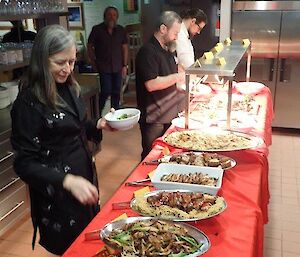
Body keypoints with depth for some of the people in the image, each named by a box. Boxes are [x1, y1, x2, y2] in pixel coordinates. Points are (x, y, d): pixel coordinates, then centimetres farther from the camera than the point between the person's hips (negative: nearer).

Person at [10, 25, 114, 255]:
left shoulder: (69, 88, 1)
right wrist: (68, 181, -32)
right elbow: (25, 163, -21)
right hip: (56, 193, -7)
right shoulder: (28, 103, -21)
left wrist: (98, 125, -3)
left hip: (84, 174, 7)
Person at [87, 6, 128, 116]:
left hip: (118, 67, 3)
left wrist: (125, 65, 4)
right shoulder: (97, 29, -2)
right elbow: (90, 47, 4)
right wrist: (94, 63, 1)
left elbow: (125, 48, 9)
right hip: (104, 67, -3)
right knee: (106, 91, -9)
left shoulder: (121, 30, 6)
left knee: (116, 92, 8)